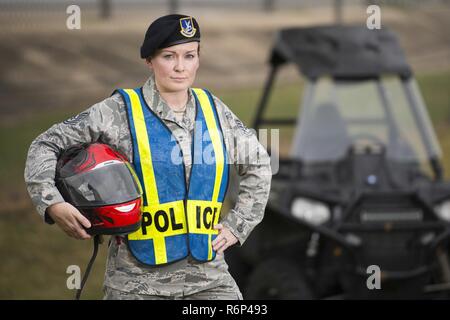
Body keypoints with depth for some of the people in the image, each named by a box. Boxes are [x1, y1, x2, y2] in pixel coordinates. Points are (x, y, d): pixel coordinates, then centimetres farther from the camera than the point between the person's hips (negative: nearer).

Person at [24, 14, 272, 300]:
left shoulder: (213, 110, 8)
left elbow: (258, 164, 23)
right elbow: (46, 145, -1)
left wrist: (237, 225, 13)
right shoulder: (120, 111, -4)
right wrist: (52, 203, -16)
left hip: (208, 276, 3)